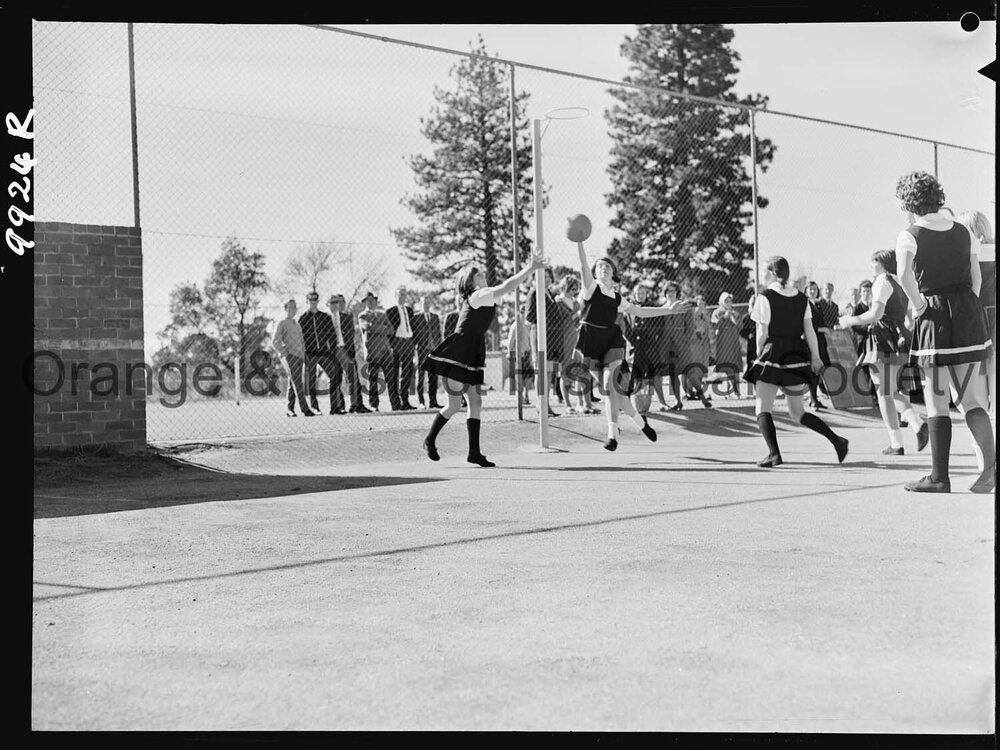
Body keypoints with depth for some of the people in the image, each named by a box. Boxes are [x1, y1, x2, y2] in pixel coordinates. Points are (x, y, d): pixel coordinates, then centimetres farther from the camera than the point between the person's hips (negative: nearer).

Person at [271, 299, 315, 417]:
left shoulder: (297, 324, 22)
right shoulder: (281, 324, 0)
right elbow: (274, 342, -6)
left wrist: (304, 353, 16)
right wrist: (284, 353, -12)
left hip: (299, 356, 7)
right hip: (289, 356, -7)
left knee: (293, 383, 8)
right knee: (297, 383, -15)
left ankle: (290, 410, 13)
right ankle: (305, 410, -22)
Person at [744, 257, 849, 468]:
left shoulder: (765, 297, -7)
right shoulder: (801, 298, 9)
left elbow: (762, 333, -6)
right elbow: (809, 330, 8)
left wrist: (759, 354, 8)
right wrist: (815, 357, 13)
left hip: (773, 356, -6)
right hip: (797, 356, 6)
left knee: (762, 410, -1)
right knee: (797, 412, 17)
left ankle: (774, 454, -18)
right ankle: (837, 440, 6)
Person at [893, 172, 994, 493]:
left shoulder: (909, 236, -7)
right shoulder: (963, 232, 10)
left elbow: (904, 274, -24)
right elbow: (976, 277, 8)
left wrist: (919, 306, -12)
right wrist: (966, 309, 11)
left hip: (934, 319, -5)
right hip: (969, 316, 5)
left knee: (936, 400, 4)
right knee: (972, 399, 9)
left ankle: (939, 476, 7)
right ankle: (990, 464, -7)